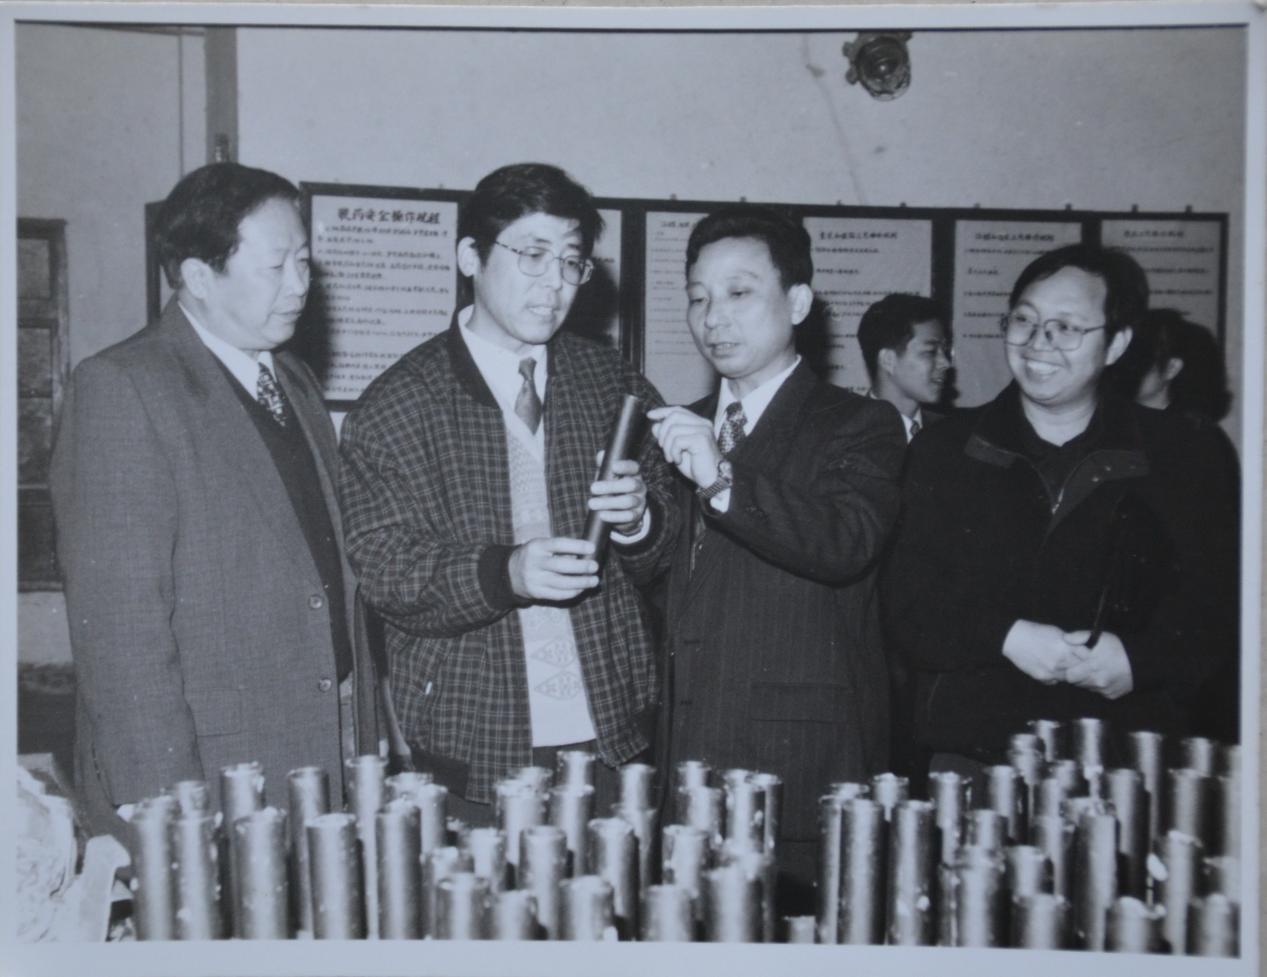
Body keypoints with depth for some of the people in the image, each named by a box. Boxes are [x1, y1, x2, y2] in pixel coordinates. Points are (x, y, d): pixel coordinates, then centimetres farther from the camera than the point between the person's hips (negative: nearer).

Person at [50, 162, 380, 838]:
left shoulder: (295, 384, 14)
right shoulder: (121, 389, -11)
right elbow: (117, 617, -16)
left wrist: (370, 740, 12)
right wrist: (164, 808, -18)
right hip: (203, 795, -6)